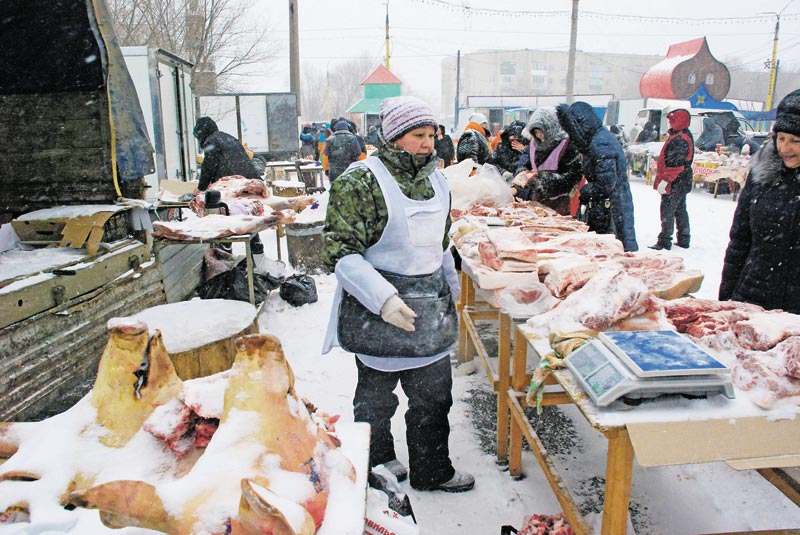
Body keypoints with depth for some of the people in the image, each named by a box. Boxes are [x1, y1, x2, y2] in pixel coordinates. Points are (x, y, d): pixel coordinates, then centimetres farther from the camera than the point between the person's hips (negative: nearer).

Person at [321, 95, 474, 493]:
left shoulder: (435, 179, 9)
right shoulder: (360, 180, -14)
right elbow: (339, 250, -19)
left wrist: (451, 288, 22)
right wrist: (383, 298, -27)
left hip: (429, 307, 7)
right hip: (376, 308, -6)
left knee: (434, 394, 14)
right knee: (376, 394, 12)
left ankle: (432, 472, 36)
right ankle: (375, 462, 38)